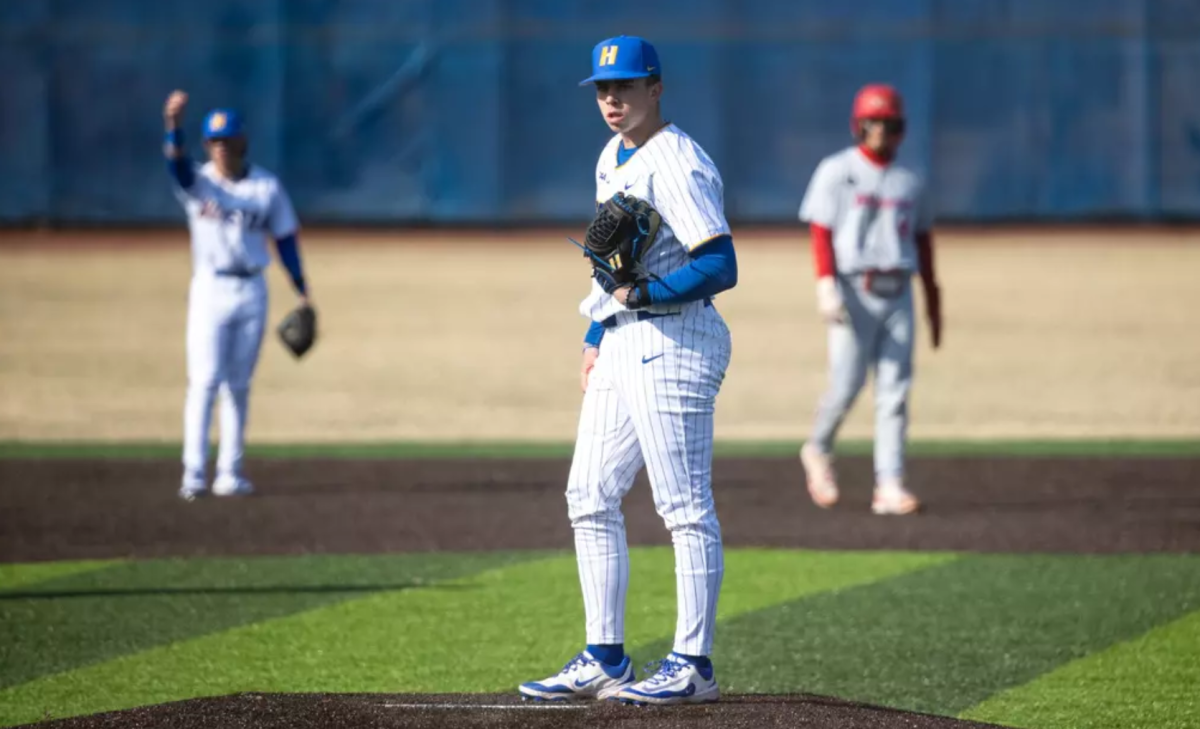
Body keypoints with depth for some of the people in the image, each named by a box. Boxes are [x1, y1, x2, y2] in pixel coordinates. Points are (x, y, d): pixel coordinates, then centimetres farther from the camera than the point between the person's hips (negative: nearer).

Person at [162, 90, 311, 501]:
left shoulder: (267, 187, 4)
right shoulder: (199, 183, -3)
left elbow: (285, 239, 8)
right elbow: (177, 166, -25)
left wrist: (302, 293, 3)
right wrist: (173, 126, -45)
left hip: (252, 292, 2)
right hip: (210, 289, -2)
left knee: (238, 385, 7)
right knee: (205, 380, -11)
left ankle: (229, 474, 12)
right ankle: (194, 474, -12)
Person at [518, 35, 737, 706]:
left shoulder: (677, 165, -15)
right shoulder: (612, 160, 16)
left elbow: (721, 267, -22)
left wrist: (644, 294, -29)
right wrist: (596, 336, 25)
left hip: (673, 342, -10)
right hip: (622, 346, 10)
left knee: (685, 506, -8)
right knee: (590, 500, 11)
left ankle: (694, 665, -5)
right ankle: (605, 661, 16)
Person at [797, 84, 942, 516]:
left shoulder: (909, 182, 16)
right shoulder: (836, 172, 2)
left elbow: (923, 241, 19)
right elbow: (820, 231, -6)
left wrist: (933, 301, 16)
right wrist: (826, 285, -18)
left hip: (898, 291, 4)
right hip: (854, 289, -4)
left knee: (895, 391, -3)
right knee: (846, 385, -8)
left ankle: (889, 486, -4)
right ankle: (818, 451, 20)